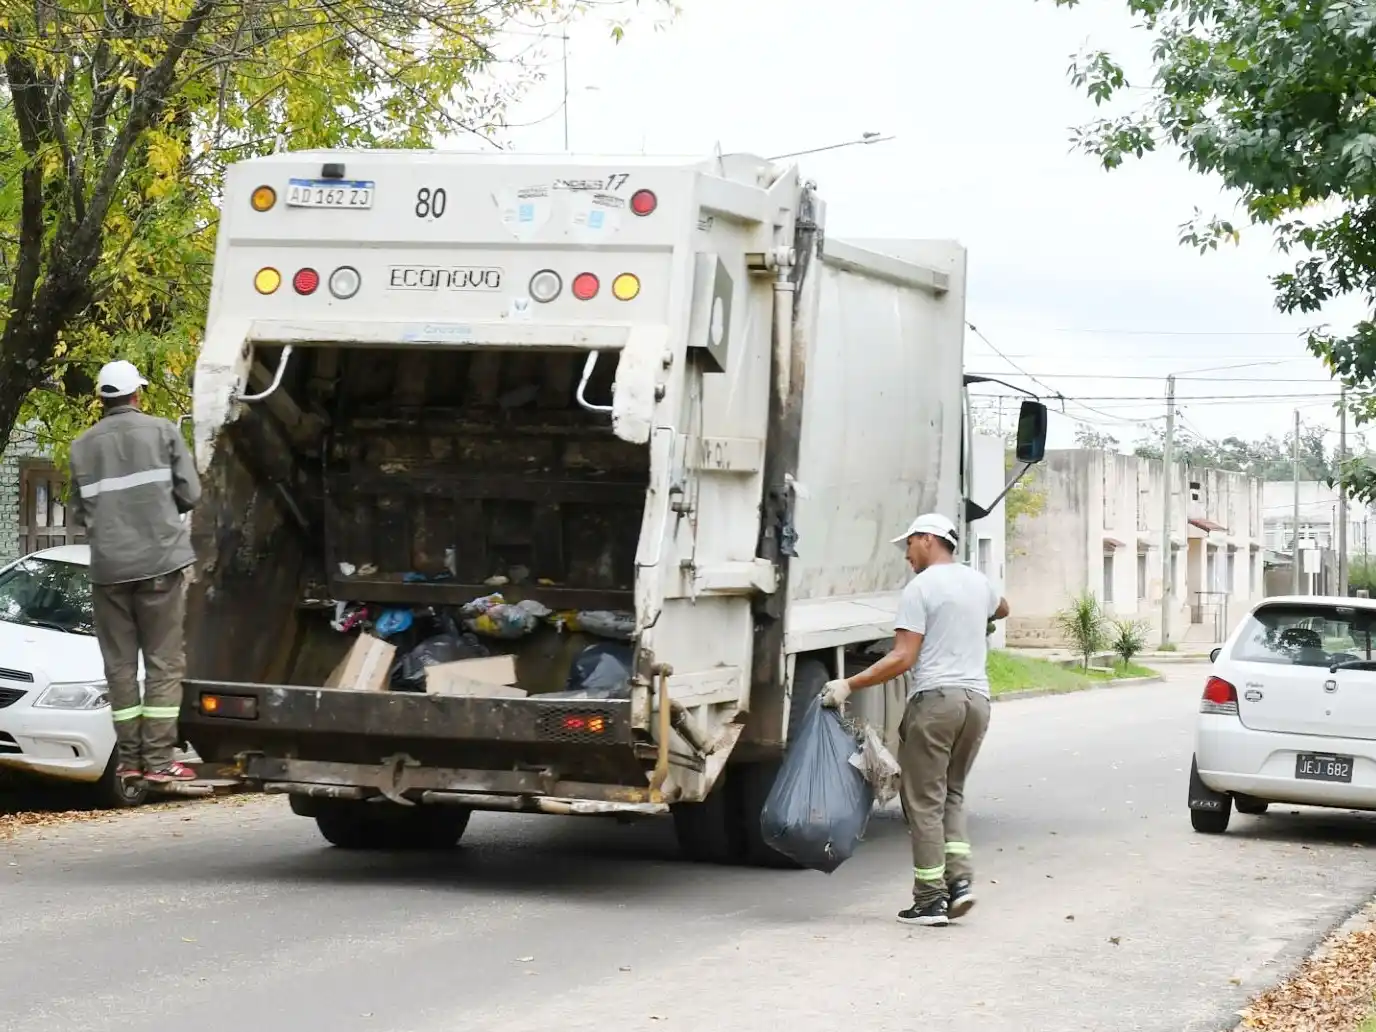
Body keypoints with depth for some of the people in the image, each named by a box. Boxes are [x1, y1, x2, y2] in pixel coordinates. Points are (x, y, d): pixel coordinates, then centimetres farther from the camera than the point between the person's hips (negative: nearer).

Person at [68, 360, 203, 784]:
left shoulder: (83, 446, 6)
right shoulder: (161, 431, 0)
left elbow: (79, 513, 8)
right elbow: (190, 494, -2)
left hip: (108, 567, 2)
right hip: (160, 561, -2)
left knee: (119, 665, 9)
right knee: (164, 663, 1)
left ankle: (129, 758, 8)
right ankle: (158, 760, -3)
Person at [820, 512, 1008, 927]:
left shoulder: (920, 588, -7)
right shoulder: (978, 581, 15)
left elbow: (902, 659, -14)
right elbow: (1002, 609, 40)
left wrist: (848, 685, -12)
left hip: (935, 698, -7)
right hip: (977, 698, 7)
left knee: (925, 800, -1)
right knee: (951, 792, 18)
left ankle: (930, 898, -2)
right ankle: (959, 879, 3)